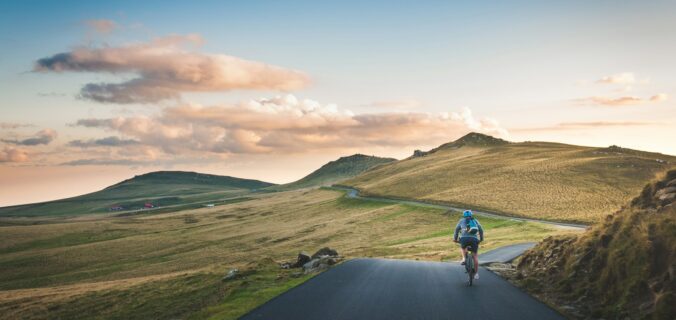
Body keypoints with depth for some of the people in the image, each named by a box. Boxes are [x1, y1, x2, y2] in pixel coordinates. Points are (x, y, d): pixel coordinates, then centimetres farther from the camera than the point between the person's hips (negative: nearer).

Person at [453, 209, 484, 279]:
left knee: (463, 248, 33)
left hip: (464, 238, -1)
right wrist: (481, 239, 37)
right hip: (474, 239, 1)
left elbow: (457, 230, 21)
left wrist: (455, 239, 31)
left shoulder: (461, 221, 23)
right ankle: (476, 273, 11)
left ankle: (464, 259, 8)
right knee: (475, 255, 16)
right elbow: (481, 230, 25)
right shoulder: (475, 221, 26)